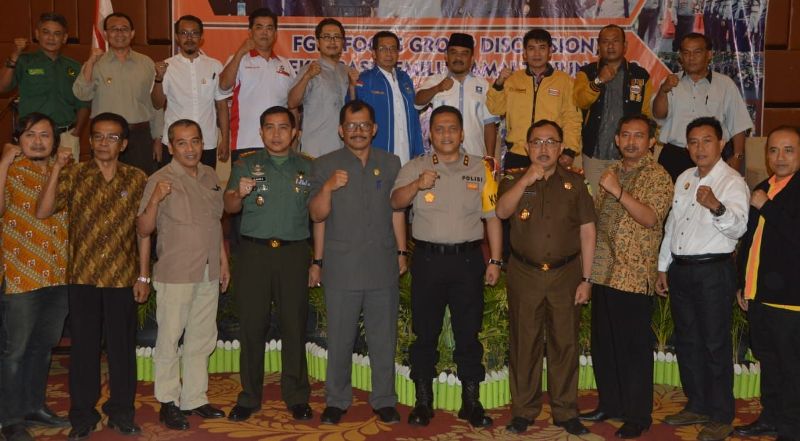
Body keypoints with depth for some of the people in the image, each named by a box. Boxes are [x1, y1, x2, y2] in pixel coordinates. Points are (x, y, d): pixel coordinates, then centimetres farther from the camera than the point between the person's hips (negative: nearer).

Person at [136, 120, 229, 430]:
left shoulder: (210, 176, 9)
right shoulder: (160, 180, -9)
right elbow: (143, 230, -12)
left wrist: (224, 261, 16)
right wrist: (154, 201, -28)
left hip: (209, 274, 6)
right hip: (175, 274, -6)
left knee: (202, 339, 13)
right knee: (170, 339, 1)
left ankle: (194, 398, 25)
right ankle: (169, 402, 13)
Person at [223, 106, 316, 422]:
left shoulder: (307, 168, 11)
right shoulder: (245, 165, 9)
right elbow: (229, 207, 1)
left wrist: (317, 261, 4)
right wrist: (239, 194, -22)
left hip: (294, 252, 0)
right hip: (254, 251, 0)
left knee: (294, 325, 3)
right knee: (252, 325, 2)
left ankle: (297, 397, 14)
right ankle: (249, 397, 13)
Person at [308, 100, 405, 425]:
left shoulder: (390, 163, 10)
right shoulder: (325, 165, 3)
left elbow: (397, 211, 15)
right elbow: (316, 215, -2)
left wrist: (401, 252, 13)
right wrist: (328, 188, -19)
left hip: (382, 266, 2)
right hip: (341, 267, -2)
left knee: (384, 337, 7)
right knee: (340, 338, 6)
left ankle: (384, 400, 20)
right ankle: (336, 400, 19)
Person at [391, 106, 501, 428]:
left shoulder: (481, 169, 8)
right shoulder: (415, 167, 6)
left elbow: (492, 216, 7)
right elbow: (395, 202, -7)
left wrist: (495, 260, 2)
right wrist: (417, 185, -26)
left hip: (468, 259, 0)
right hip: (428, 259, 0)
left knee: (469, 333, 5)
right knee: (425, 332, 6)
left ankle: (471, 402, 16)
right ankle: (423, 401, 17)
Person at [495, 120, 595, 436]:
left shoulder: (575, 183, 4)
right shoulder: (514, 181, 5)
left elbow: (587, 232, 3)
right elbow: (502, 212, -14)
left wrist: (586, 279, -2)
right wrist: (526, 181, -26)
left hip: (566, 274, 0)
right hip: (524, 275, 0)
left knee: (565, 344, 6)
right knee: (524, 344, 6)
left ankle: (565, 412, 18)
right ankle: (523, 411, 17)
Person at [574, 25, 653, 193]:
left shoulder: (641, 76, 7)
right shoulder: (587, 73, 7)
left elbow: (648, 115, 5)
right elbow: (580, 101, -10)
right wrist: (599, 81, -24)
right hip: (594, 154, 0)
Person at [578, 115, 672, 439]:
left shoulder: (658, 177, -6)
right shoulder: (611, 173, 15)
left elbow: (651, 219, -19)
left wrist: (618, 192, -27)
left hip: (634, 275, -7)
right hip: (603, 271, 7)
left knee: (634, 348, -1)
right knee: (602, 343, 14)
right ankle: (609, 403, 28)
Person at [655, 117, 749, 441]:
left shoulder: (732, 182, -10)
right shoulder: (684, 179, 13)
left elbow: (738, 227, -26)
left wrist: (716, 206, -45)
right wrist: (663, 267, 19)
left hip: (713, 271, -7)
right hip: (680, 269, 7)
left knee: (715, 344, 0)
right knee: (687, 341, 15)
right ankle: (697, 406, 30)